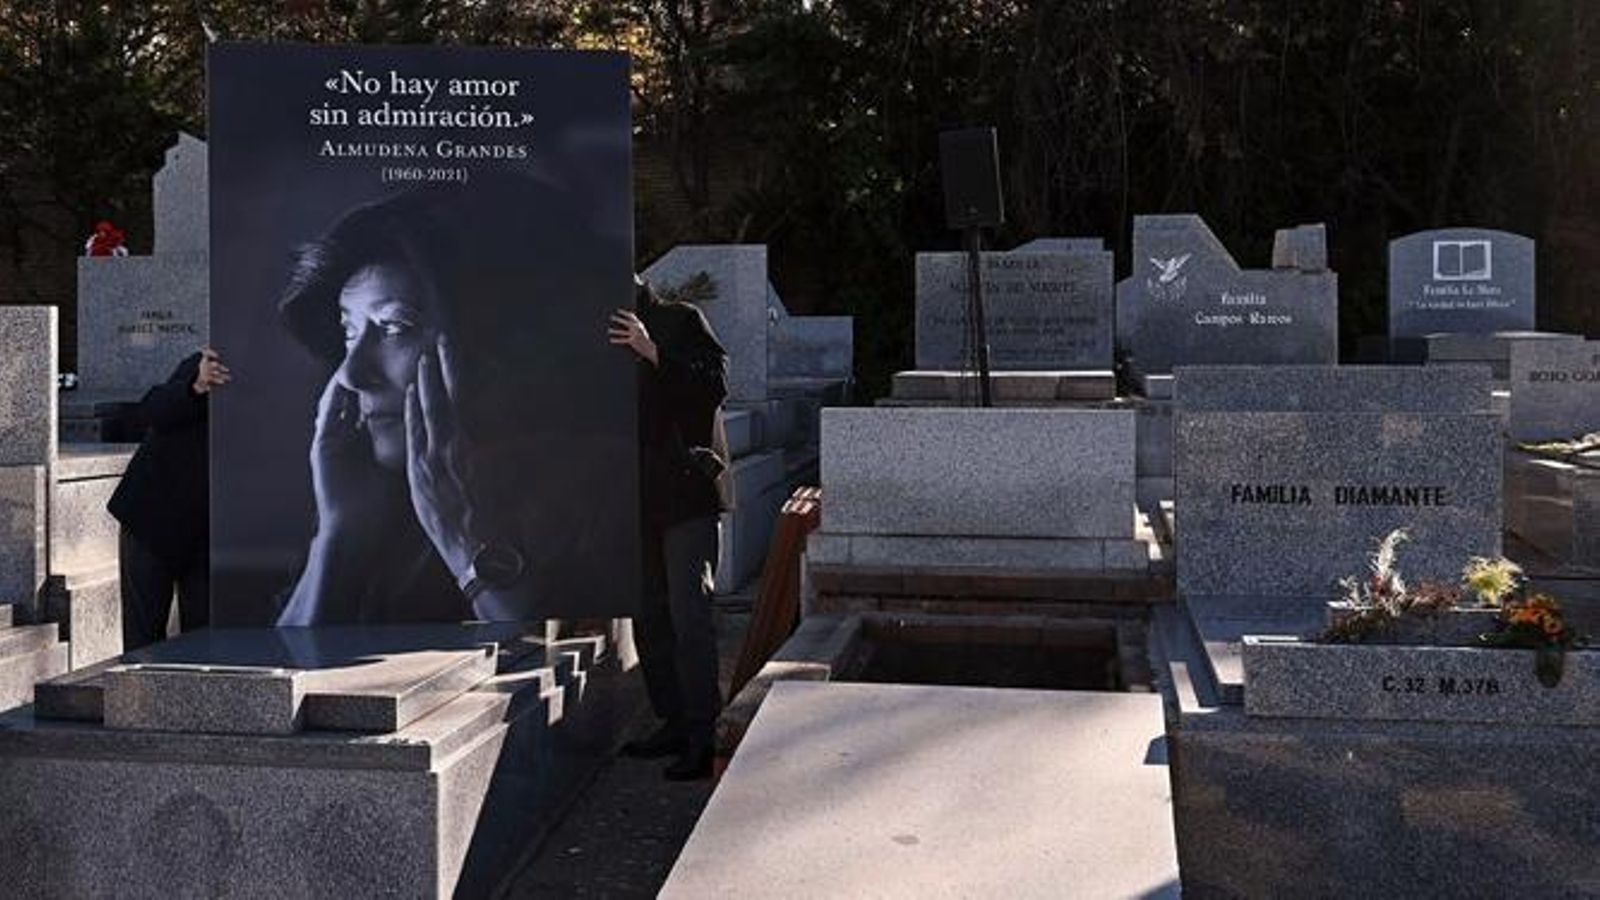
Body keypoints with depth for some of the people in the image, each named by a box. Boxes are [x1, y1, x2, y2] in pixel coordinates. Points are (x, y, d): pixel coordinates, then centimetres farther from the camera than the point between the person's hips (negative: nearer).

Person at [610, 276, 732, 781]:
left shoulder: (681, 321, -2)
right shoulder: (611, 334, 17)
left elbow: (715, 387, -16)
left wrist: (654, 353, -23)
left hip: (687, 493, -7)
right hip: (640, 498, 7)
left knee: (689, 613, -11)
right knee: (650, 615, 10)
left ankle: (702, 736, -8)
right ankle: (674, 723, 20)